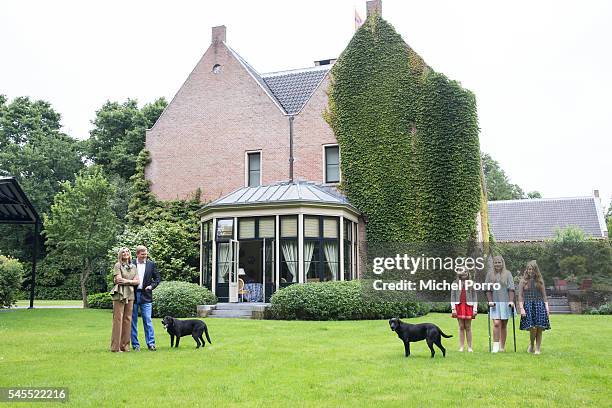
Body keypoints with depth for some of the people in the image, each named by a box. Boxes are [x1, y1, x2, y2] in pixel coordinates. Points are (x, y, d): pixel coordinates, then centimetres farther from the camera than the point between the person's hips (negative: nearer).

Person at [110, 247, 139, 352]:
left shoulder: (133, 267, 16)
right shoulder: (118, 265, 1)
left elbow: (137, 281, 7)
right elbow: (118, 280, -10)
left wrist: (126, 281, -6)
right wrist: (131, 281, -2)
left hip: (130, 295, 5)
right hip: (119, 295, -5)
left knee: (128, 320, 4)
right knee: (118, 319, -6)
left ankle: (125, 345, 9)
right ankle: (115, 347, -4)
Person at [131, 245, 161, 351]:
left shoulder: (151, 264, 7)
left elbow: (158, 278, 12)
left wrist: (152, 286, -2)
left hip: (145, 295, 0)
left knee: (147, 320, -3)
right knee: (133, 321, 5)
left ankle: (151, 343, 1)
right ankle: (135, 345, 12)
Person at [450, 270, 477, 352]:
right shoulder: (455, 283, 8)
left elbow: (474, 296, 7)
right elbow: (452, 296, 7)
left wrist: (475, 309, 0)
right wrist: (453, 309, -2)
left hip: (468, 306, 0)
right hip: (459, 306, 0)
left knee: (468, 327, 1)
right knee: (461, 327, 2)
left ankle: (469, 347, 7)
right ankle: (461, 347, 6)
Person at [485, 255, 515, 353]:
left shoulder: (507, 274, 2)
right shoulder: (490, 274, 5)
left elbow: (511, 289, -1)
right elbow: (488, 290, 6)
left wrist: (511, 301, -9)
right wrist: (490, 301, -4)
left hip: (505, 302, 0)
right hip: (495, 303, 0)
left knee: (504, 325, 7)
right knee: (496, 324, -12)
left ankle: (502, 347, 14)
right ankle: (496, 345, -8)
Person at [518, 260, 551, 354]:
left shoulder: (540, 281, 13)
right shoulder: (523, 281, 6)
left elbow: (544, 295, 15)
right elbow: (520, 296, 3)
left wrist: (546, 307, 4)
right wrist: (521, 308, -7)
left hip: (539, 305, 2)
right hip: (528, 306, -2)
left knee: (539, 329, -4)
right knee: (533, 328, -14)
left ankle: (538, 349, 7)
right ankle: (531, 345, 12)